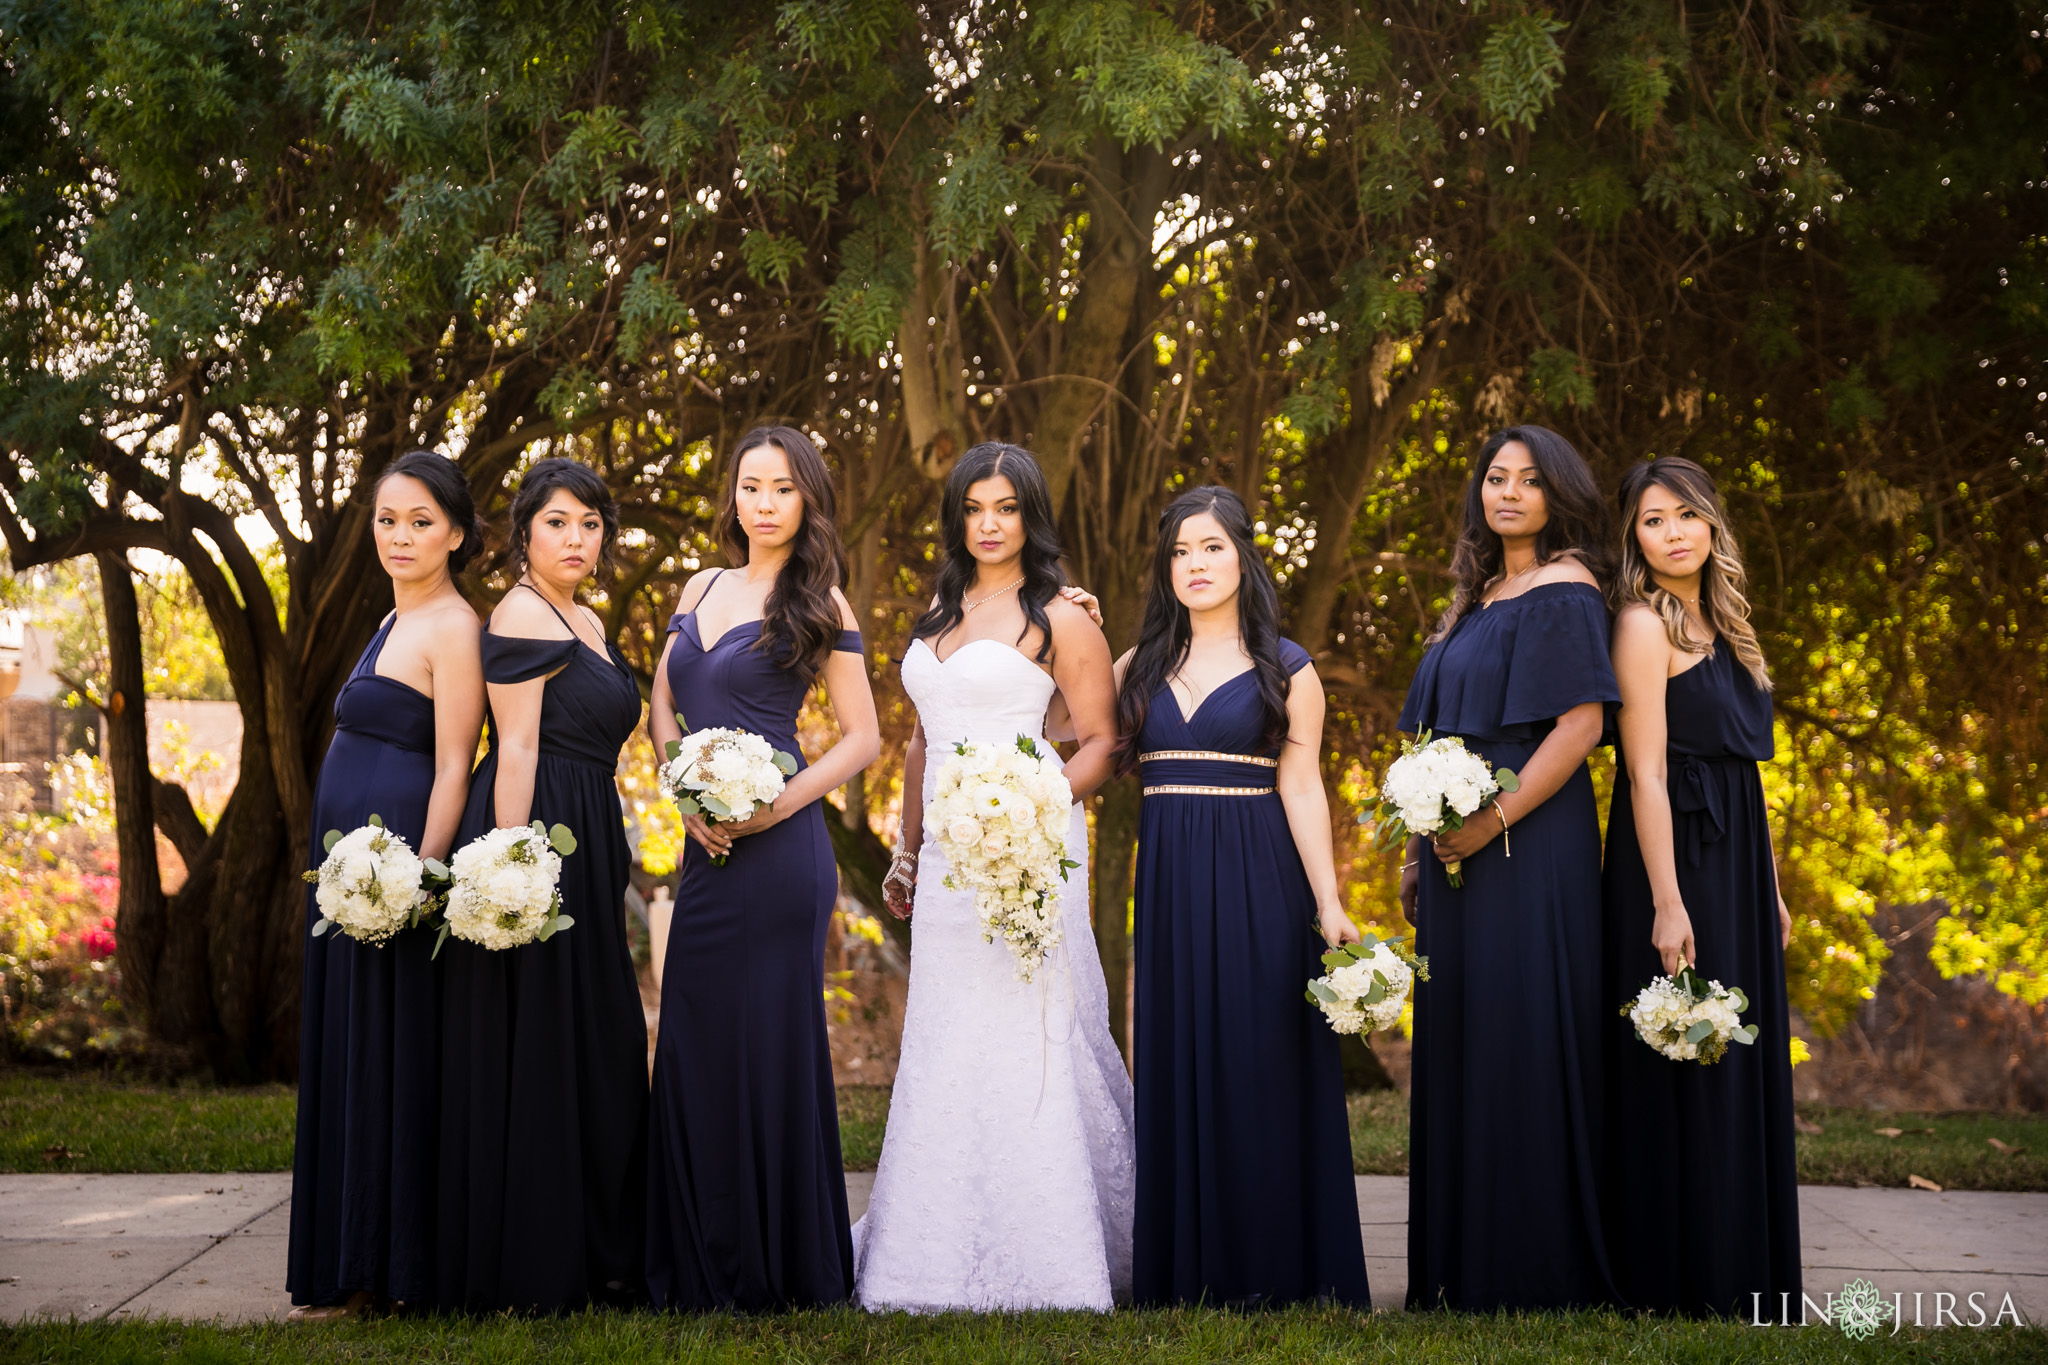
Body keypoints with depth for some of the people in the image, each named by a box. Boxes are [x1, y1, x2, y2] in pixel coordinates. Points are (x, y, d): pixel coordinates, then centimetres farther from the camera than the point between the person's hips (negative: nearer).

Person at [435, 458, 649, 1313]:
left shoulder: (584, 621, 18)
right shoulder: (523, 615, -10)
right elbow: (516, 747, -18)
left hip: (586, 852, 10)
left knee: (596, 1045, 13)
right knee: (532, 1049, -5)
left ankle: (592, 1253, 23)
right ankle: (526, 1271, 3)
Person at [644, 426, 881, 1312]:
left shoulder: (818, 601, -1)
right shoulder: (701, 590, 15)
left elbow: (863, 739, -3)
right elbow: (662, 709, 15)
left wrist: (778, 805, -14)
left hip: (777, 849, -6)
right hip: (706, 847, 6)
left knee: (771, 1043, -2)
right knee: (693, 1046, 7)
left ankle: (782, 1270, 10)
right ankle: (706, 1268, 18)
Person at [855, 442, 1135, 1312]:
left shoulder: (1059, 618, -4)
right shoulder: (938, 613, 16)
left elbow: (1100, 742, -6)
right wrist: (908, 853, 22)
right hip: (947, 851, 7)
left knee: (1025, 1036, -7)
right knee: (944, 1044, 9)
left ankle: (1039, 1262, 1)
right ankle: (944, 1256, 17)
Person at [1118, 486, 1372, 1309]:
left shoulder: (1286, 669, 3)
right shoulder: (1141, 666, 12)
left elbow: (1301, 787, -3)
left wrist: (1329, 905, -10)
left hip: (1257, 884, -3)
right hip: (1168, 883, 3)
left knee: (1260, 1066, -2)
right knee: (1177, 1066, 6)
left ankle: (1273, 1270, 7)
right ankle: (1187, 1268, 14)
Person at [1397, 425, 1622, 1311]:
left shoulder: (1564, 589, -7)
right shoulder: (1478, 597, 18)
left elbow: (1581, 724, -17)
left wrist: (1493, 820, -19)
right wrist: (1417, 849, 14)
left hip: (1529, 844, -9)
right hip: (1456, 848, 9)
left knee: (1521, 1040, -6)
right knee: (1458, 1044, 10)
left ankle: (1537, 1267, 2)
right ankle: (1464, 1266, 17)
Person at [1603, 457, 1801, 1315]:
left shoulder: (1721, 625, 16)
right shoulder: (1643, 625, -9)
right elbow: (1645, 773, -16)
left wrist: (1770, 890, 15)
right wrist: (1667, 903, -21)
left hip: (1736, 860, 8)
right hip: (1674, 858, -8)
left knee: (1743, 1067, 11)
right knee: (1683, 1069, -5)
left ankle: (1745, 1277, 19)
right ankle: (1677, 1279, 3)